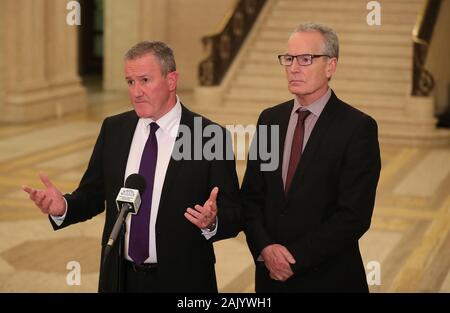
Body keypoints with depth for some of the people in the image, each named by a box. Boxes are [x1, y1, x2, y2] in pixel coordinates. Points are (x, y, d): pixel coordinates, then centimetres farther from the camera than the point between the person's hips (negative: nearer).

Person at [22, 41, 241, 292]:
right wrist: (63, 206, -12)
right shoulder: (113, 129, 1)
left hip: (181, 281, -3)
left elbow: (235, 216, -9)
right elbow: (93, 195, 7)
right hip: (121, 278, 4)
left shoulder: (210, 137, -12)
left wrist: (211, 223, -30)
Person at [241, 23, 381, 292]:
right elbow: (251, 195, 6)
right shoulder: (270, 119, 5)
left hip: (328, 277, -4)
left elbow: (355, 214, -16)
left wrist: (296, 257, -16)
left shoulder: (358, 128, -12)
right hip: (270, 273, 4)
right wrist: (264, 247, -11)